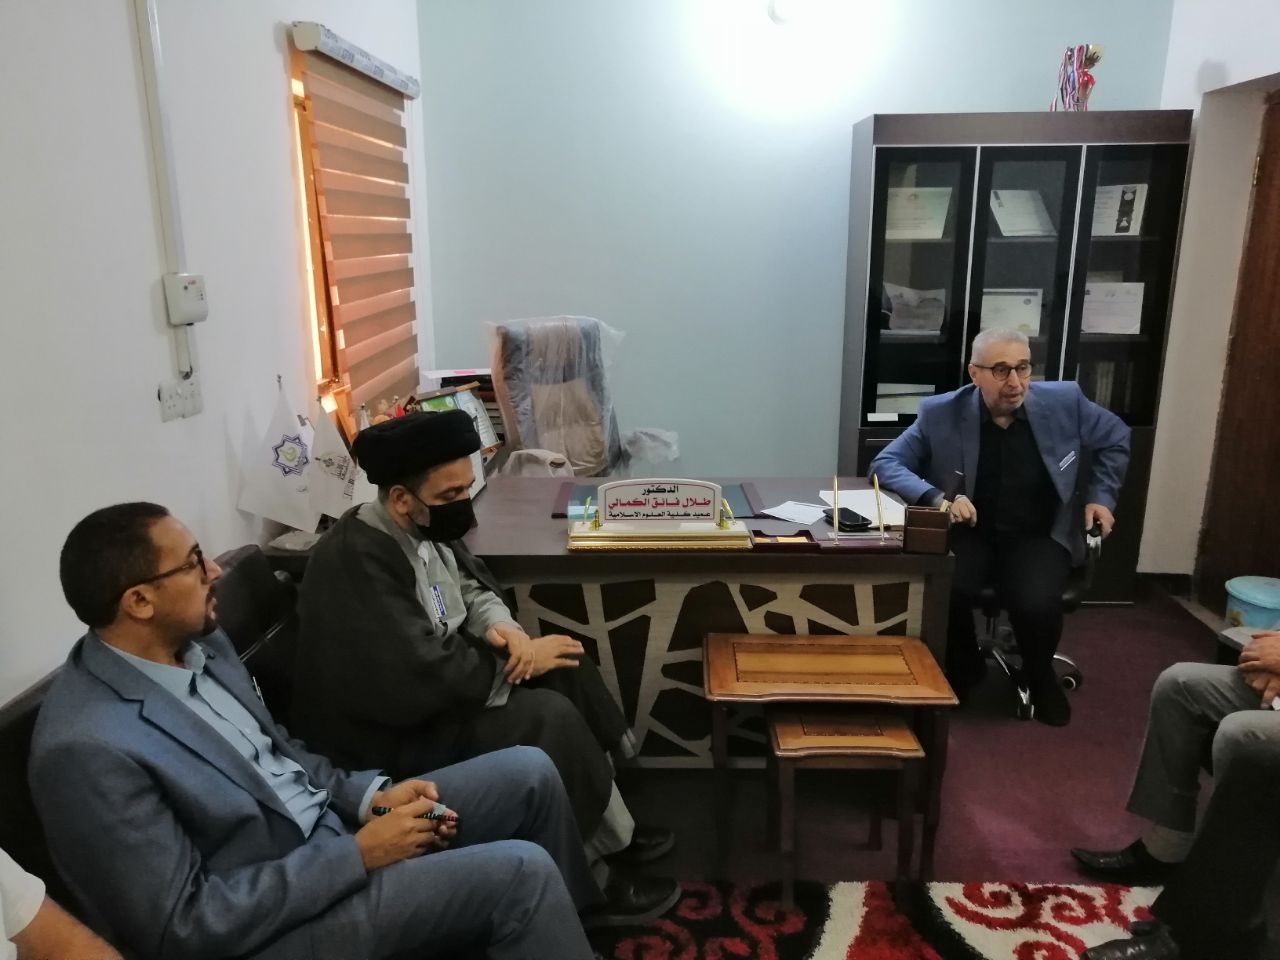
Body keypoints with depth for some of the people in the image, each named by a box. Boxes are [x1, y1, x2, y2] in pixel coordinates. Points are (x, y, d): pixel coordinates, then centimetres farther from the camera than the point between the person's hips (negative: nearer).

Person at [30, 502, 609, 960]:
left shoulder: (198, 643, 0)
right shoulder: (87, 748, -26)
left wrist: (369, 795, -3)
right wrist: (358, 853, -21)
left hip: (326, 828, 8)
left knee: (528, 772, 4)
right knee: (521, 871, -20)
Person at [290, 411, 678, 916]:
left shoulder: (425, 526, -2)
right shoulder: (355, 563, -29)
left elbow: (469, 582, 13)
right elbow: (423, 679, -33)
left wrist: (500, 625, -10)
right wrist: (518, 661, -21)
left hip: (431, 683, 10)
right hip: (391, 730, -10)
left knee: (567, 667, 1)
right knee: (551, 719, -23)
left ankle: (612, 832, 10)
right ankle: (595, 870, -2)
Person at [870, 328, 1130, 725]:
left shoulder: (1064, 402, -6)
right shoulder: (940, 413, -12)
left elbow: (1114, 439, 14)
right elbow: (885, 464, -10)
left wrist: (1101, 495, 4)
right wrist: (938, 498, -26)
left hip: (1038, 535, 1)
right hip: (968, 532, 0)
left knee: (1037, 603, -29)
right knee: (945, 591, -31)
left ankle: (1039, 675, 9)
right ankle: (963, 669, 4)